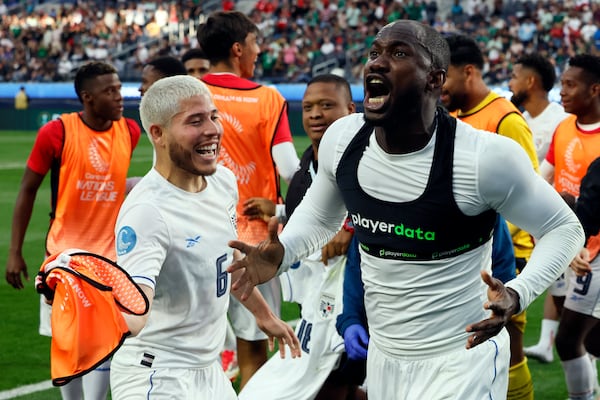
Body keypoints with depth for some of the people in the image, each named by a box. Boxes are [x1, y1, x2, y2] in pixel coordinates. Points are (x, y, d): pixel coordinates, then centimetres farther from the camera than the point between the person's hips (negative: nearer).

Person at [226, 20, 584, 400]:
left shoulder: (485, 157, -23)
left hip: (461, 359, -5)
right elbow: (319, 216, 14)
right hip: (383, 355, 6)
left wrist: (518, 293, -26)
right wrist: (280, 254, -7)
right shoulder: (342, 139, -7)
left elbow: (563, 228, -9)